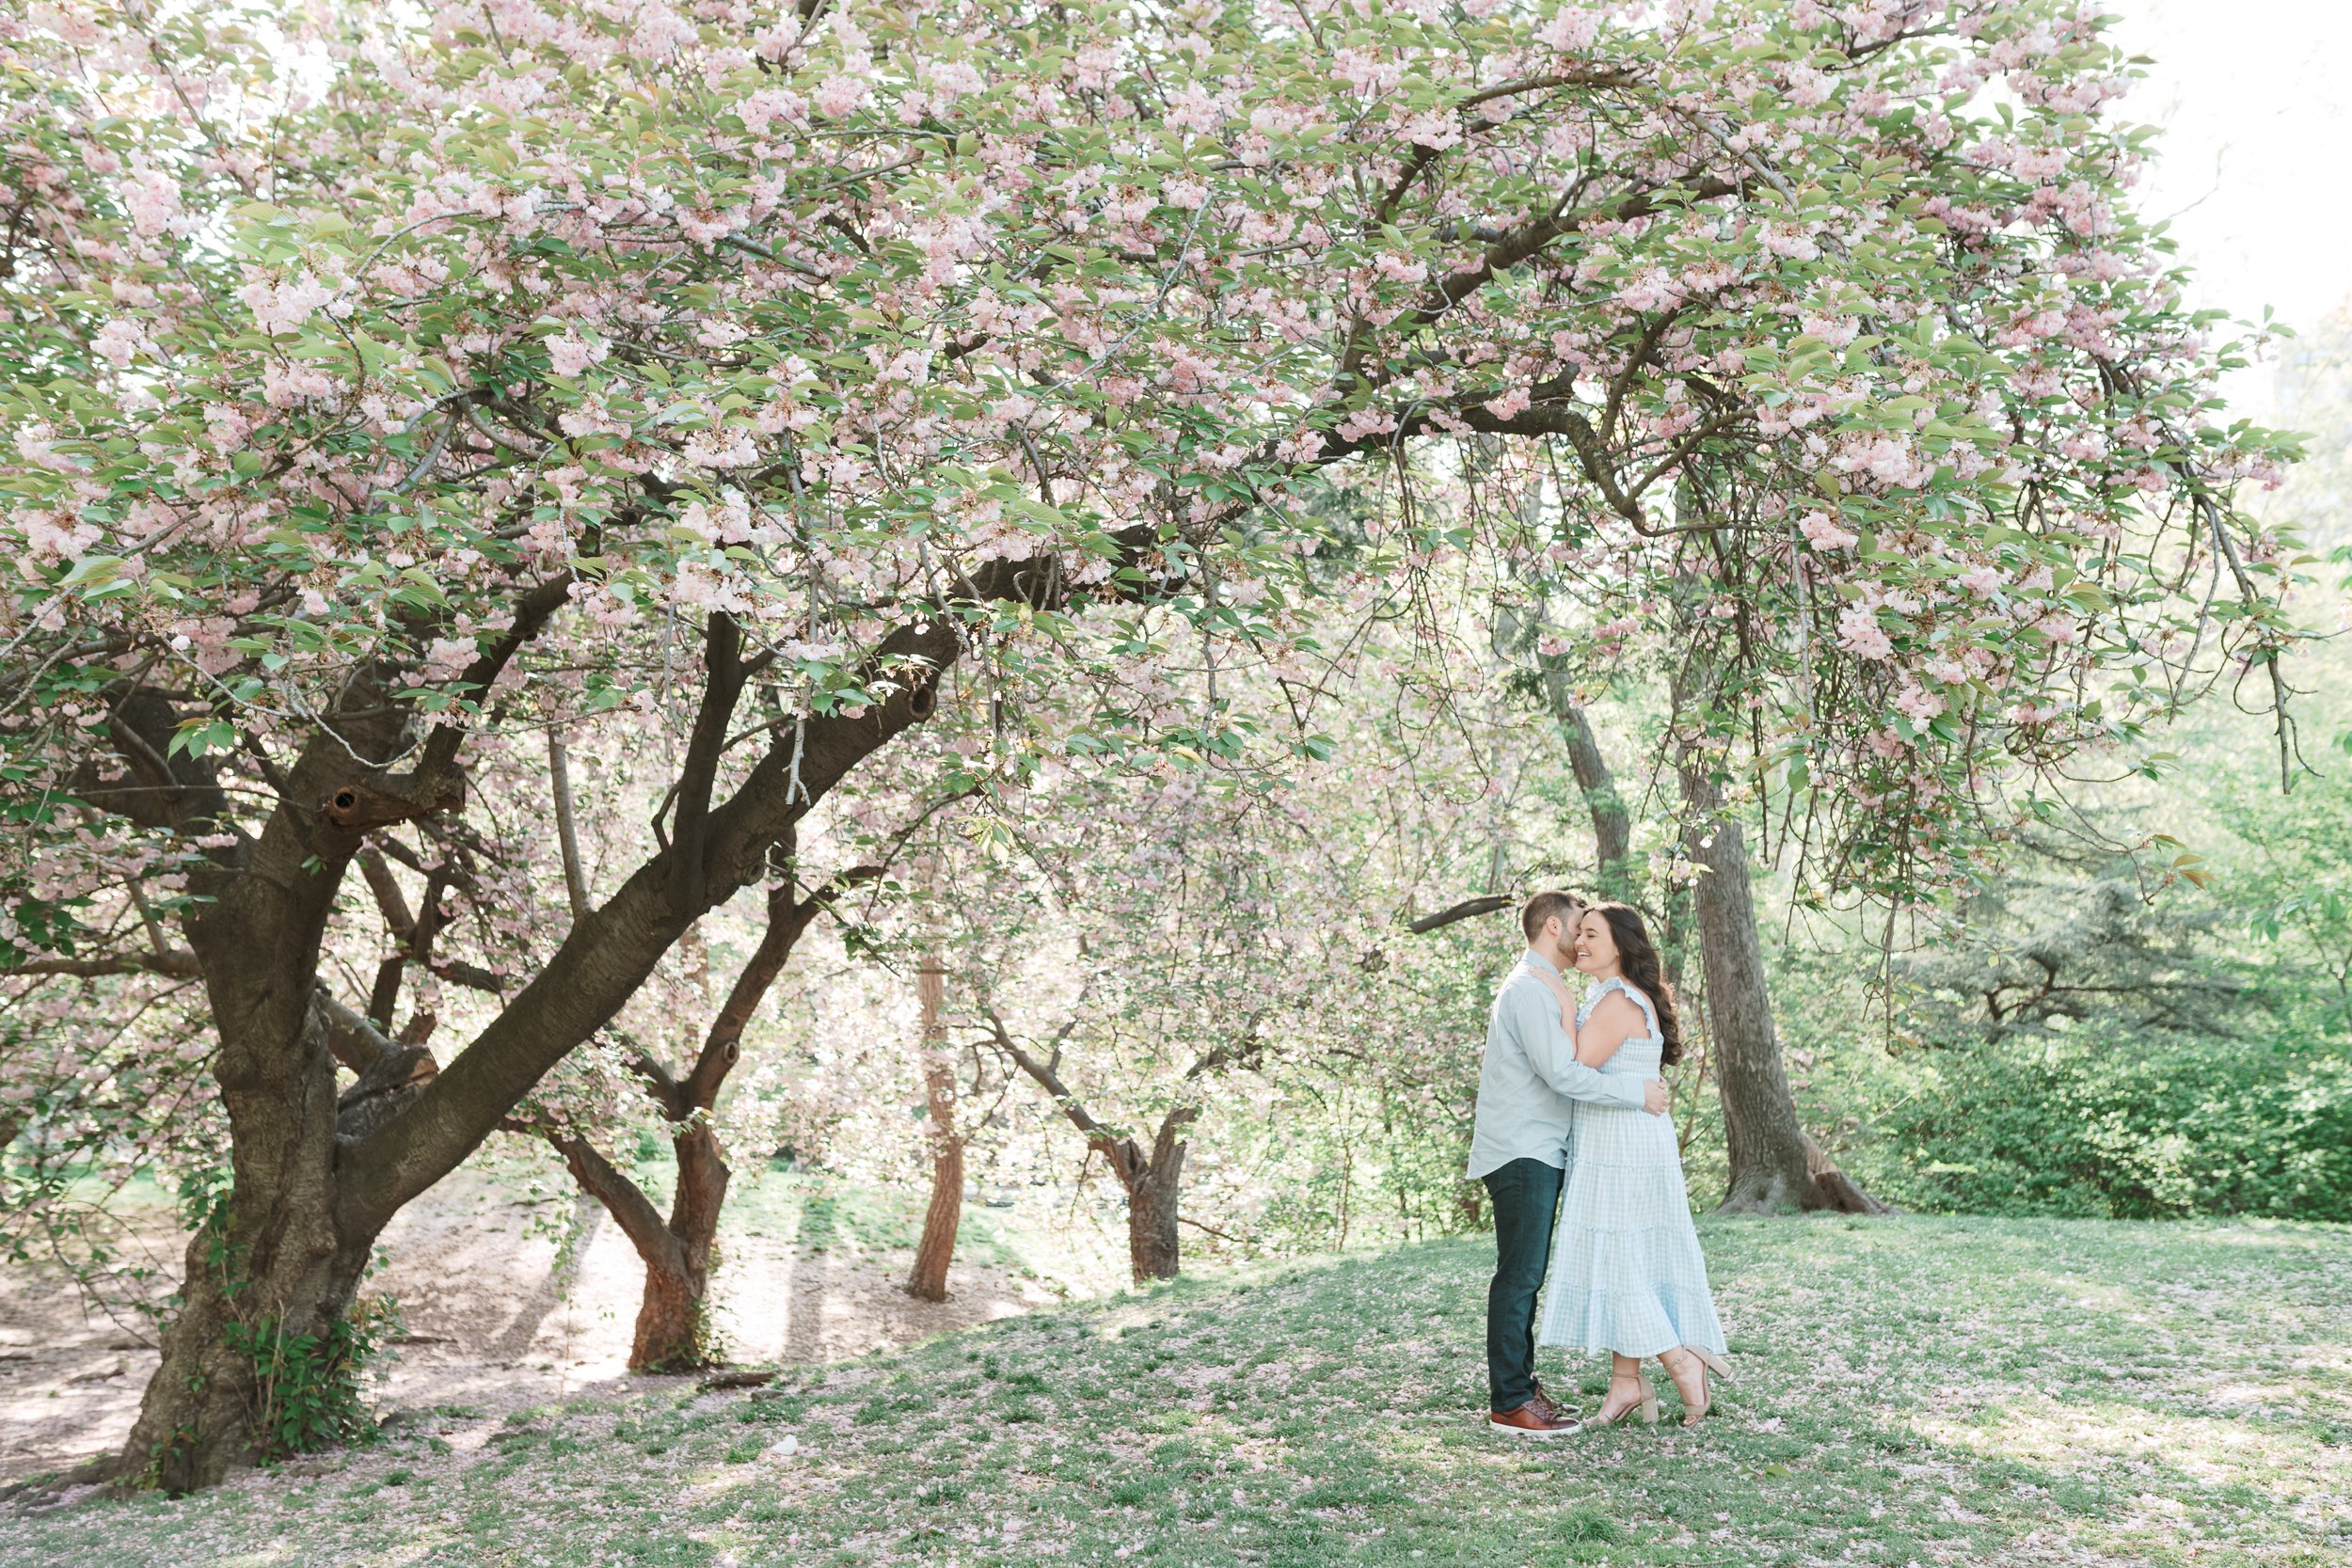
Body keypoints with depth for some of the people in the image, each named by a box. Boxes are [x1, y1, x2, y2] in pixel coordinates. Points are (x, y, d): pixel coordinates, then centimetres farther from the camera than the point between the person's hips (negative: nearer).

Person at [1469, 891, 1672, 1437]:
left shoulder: (1543, 988, 21)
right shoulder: (1529, 988, -14)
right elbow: (1562, 1073, -22)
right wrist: (1636, 1093, -16)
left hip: (1538, 1152, 10)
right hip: (1522, 1153, -10)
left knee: (1526, 1274, 13)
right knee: (1519, 1275, -8)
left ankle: (1518, 1386, 19)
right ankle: (1509, 1403, -4)